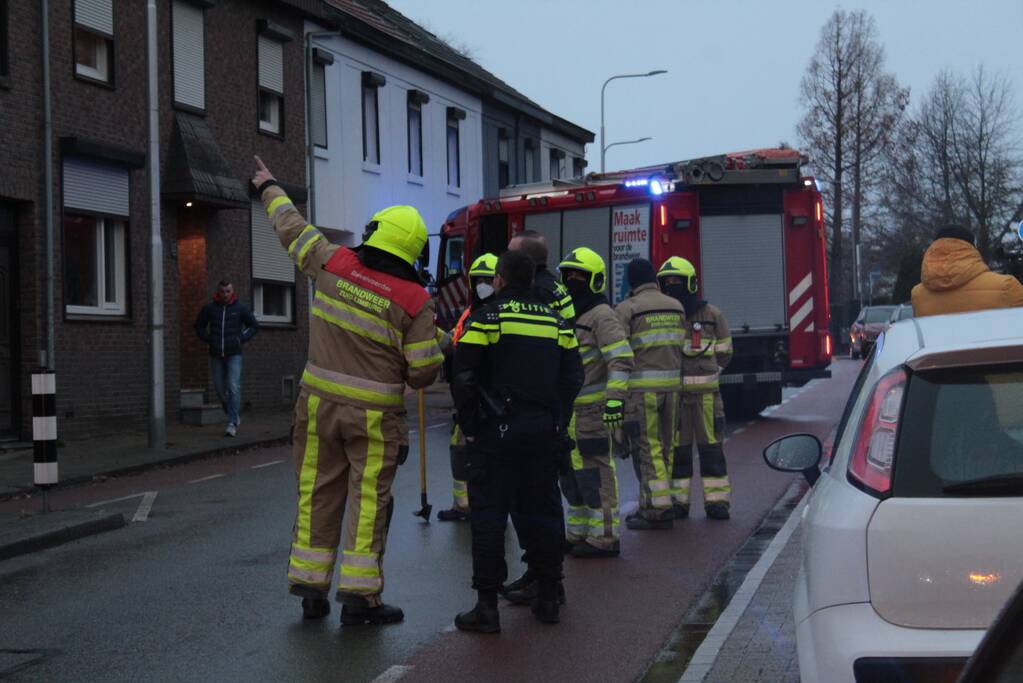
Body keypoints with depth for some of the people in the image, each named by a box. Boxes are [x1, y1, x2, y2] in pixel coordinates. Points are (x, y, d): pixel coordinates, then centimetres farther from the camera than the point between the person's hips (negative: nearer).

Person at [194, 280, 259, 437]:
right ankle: (235, 415, 30)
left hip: (234, 354, -3)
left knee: (233, 387, -13)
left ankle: (232, 424, -13)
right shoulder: (209, 308, 0)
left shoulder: (240, 308, -3)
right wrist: (208, 340, 2)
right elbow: (199, 325, 15)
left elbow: (254, 326, 7)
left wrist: (242, 339, -3)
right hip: (216, 355, 3)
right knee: (220, 388, 8)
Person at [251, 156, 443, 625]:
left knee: (318, 493, 13)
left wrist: (269, 188, 33)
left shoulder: (333, 263, -4)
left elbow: (292, 229, 15)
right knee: (369, 500, 4)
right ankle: (359, 597, 4)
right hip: (374, 415, -3)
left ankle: (310, 588, 19)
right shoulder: (414, 300, -11)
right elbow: (424, 372, -9)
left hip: (320, 402, 4)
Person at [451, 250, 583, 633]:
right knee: (541, 511, 14)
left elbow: (464, 379, -9)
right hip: (545, 434, 5)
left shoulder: (486, 319, -6)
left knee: (489, 515, -2)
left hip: (497, 433, -5)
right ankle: (548, 596, 20)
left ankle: (487, 605, -4)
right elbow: (572, 379, 12)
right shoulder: (557, 324, 10)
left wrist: (470, 427, 0)